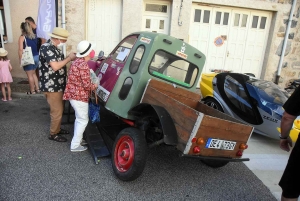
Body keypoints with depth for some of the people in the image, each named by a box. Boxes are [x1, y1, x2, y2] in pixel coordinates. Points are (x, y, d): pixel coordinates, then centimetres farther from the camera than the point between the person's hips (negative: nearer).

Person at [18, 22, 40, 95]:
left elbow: (21, 49, -14)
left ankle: (32, 91, 14)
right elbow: (37, 46, 7)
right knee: (33, 73, 20)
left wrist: (20, 59, -8)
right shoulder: (34, 36, 5)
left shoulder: (22, 37, -10)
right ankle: (37, 89, 23)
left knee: (30, 75, 6)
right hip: (36, 56, 6)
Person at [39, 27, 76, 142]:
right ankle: (53, 134, 18)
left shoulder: (54, 47, 12)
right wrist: (69, 58, -19)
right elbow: (55, 66, -28)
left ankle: (57, 129, 37)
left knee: (59, 109, 21)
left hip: (57, 85, 10)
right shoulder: (46, 48, -20)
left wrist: (69, 58, 0)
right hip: (51, 86, -10)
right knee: (57, 112, 1)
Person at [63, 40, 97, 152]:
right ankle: (75, 145, 9)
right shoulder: (83, 65, -20)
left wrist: (91, 84, 11)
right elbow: (86, 84, -21)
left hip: (74, 95, 10)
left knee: (79, 119, 22)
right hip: (80, 97, -10)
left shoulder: (77, 62, 11)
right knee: (83, 120, 1)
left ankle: (77, 139, 36)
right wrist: (94, 86, -3)